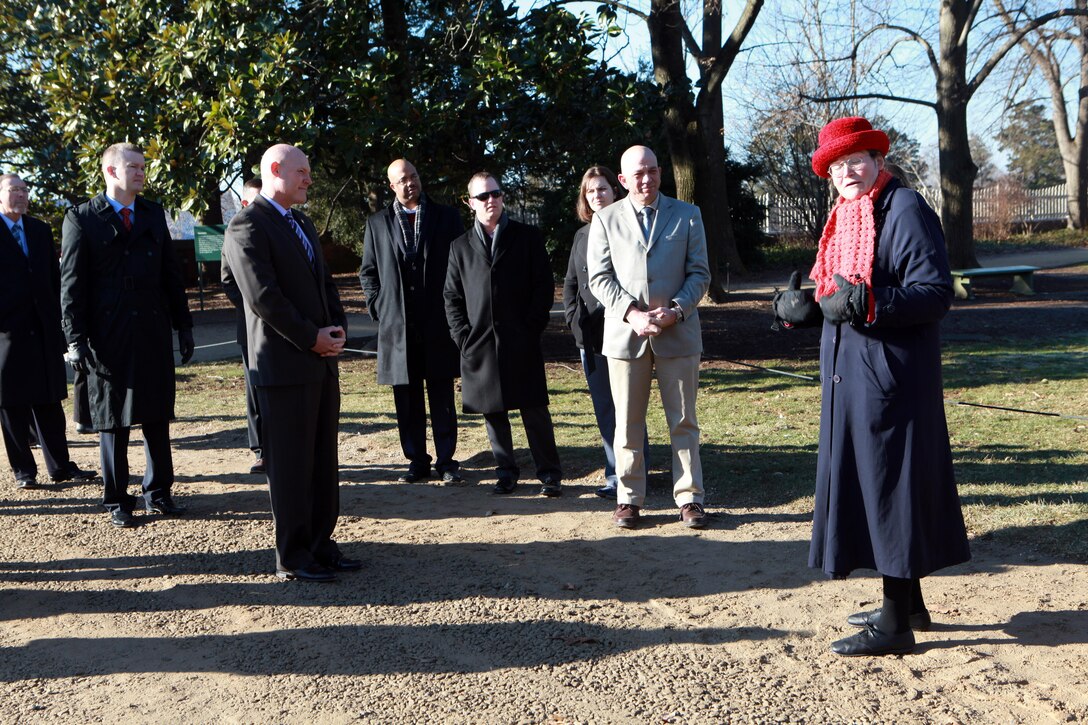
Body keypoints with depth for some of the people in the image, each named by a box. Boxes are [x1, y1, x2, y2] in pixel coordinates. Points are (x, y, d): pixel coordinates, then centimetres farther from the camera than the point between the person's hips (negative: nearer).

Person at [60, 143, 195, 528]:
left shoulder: (154, 214, 12)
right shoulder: (82, 218, -1)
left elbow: (171, 273, 13)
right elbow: (72, 283, -4)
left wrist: (183, 324, 9)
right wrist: (76, 339, -10)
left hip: (154, 333, 4)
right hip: (108, 339, -4)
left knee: (158, 417, 9)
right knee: (112, 422, 6)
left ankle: (158, 492, 22)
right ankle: (117, 501, 16)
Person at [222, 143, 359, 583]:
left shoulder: (303, 225, 19)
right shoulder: (247, 226, -10)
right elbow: (264, 297, -18)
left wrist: (338, 327, 3)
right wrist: (312, 338, -13)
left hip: (321, 361, 9)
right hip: (285, 364, -8)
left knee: (323, 461, 12)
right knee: (290, 465, 0)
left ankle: (321, 545, 22)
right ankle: (292, 558, 10)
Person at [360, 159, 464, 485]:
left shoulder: (447, 216, 6)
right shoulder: (377, 223, 9)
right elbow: (368, 272, 14)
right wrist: (378, 308, 2)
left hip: (439, 323, -1)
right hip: (397, 325, 1)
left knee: (442, 398, 3)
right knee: (407, 401, 5)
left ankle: (446, 461, 10)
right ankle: (417, 462, 15)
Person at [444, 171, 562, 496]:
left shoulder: (528, 237, 6)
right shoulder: (461, 246, 11)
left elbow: (544, 286, 2)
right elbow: (452, 296, 10)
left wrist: (532, 327, -7)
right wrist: (462, 336, -1)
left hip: (522, 344, -2)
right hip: (479, 345, 2)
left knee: (534, 409, 0)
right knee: (493, 412, 8)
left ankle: (549, 474, 8)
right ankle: (506, 472, 20)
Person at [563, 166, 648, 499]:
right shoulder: (582, 235, 15)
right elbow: (570, 283, 18)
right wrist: (575, 319, 4)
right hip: (590, 335, 6)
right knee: (603, 408, 9)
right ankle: (617, 471, 19)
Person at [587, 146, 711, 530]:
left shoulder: (687, 215, 7)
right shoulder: (605, 220, 7)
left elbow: (700, 274, 4)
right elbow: (599, 278, 1)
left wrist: (676, 311, -12)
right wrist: (632, 314, -13)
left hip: (678, 332, 0)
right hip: (625, 333, 0)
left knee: (683, 421, 4)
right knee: (628, 424, 5)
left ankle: (689, 497, 12)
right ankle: (629, 497, 16)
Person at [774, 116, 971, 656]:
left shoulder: (905, 210, -12)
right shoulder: (845, 217, 15)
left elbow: (936, 292, -19)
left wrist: (867, 303, -29)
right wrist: (808, 302, 12)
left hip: (890, 376, -10)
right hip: (850, 374, 10)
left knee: (889, 486, -4)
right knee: (865, 484, 15)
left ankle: (895, 626, 5)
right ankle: (908, 605, 29)